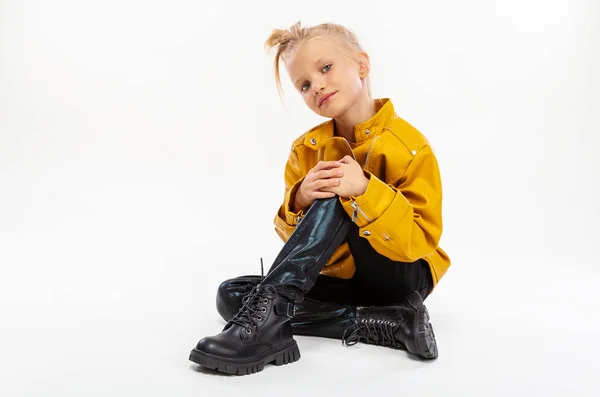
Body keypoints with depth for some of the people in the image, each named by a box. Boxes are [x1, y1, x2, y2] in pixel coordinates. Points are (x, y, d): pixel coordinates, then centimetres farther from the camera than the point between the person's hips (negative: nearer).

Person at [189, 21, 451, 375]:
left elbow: (421, 240, -19)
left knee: (337, 197, -29)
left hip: (402, 277, -5)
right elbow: (294, 236, 0)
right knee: (231, 296, -17)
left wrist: (364, 191, -35)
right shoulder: (306, 149, 0)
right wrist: (300, 201, -24)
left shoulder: (410, 147, -13)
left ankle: (267, 314, -37)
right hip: (341, 279, 6)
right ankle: (383, 323, -25)